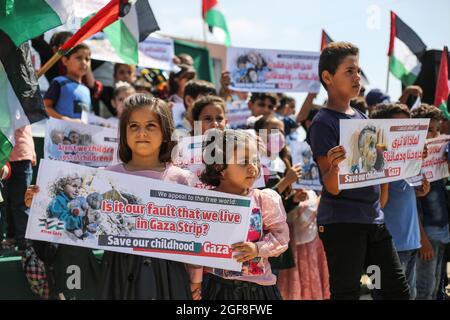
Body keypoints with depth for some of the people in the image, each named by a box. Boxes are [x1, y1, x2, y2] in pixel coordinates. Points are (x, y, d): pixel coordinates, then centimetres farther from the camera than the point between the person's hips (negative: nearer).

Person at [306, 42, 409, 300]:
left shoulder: (362, 118, 12)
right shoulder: (323, 123, -10)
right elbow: (332, 188, -15)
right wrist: (336, 166, -35)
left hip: (373, 219, 7)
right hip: (342, 222, -7)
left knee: (399, 289, 9)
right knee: (346, 293, -1)